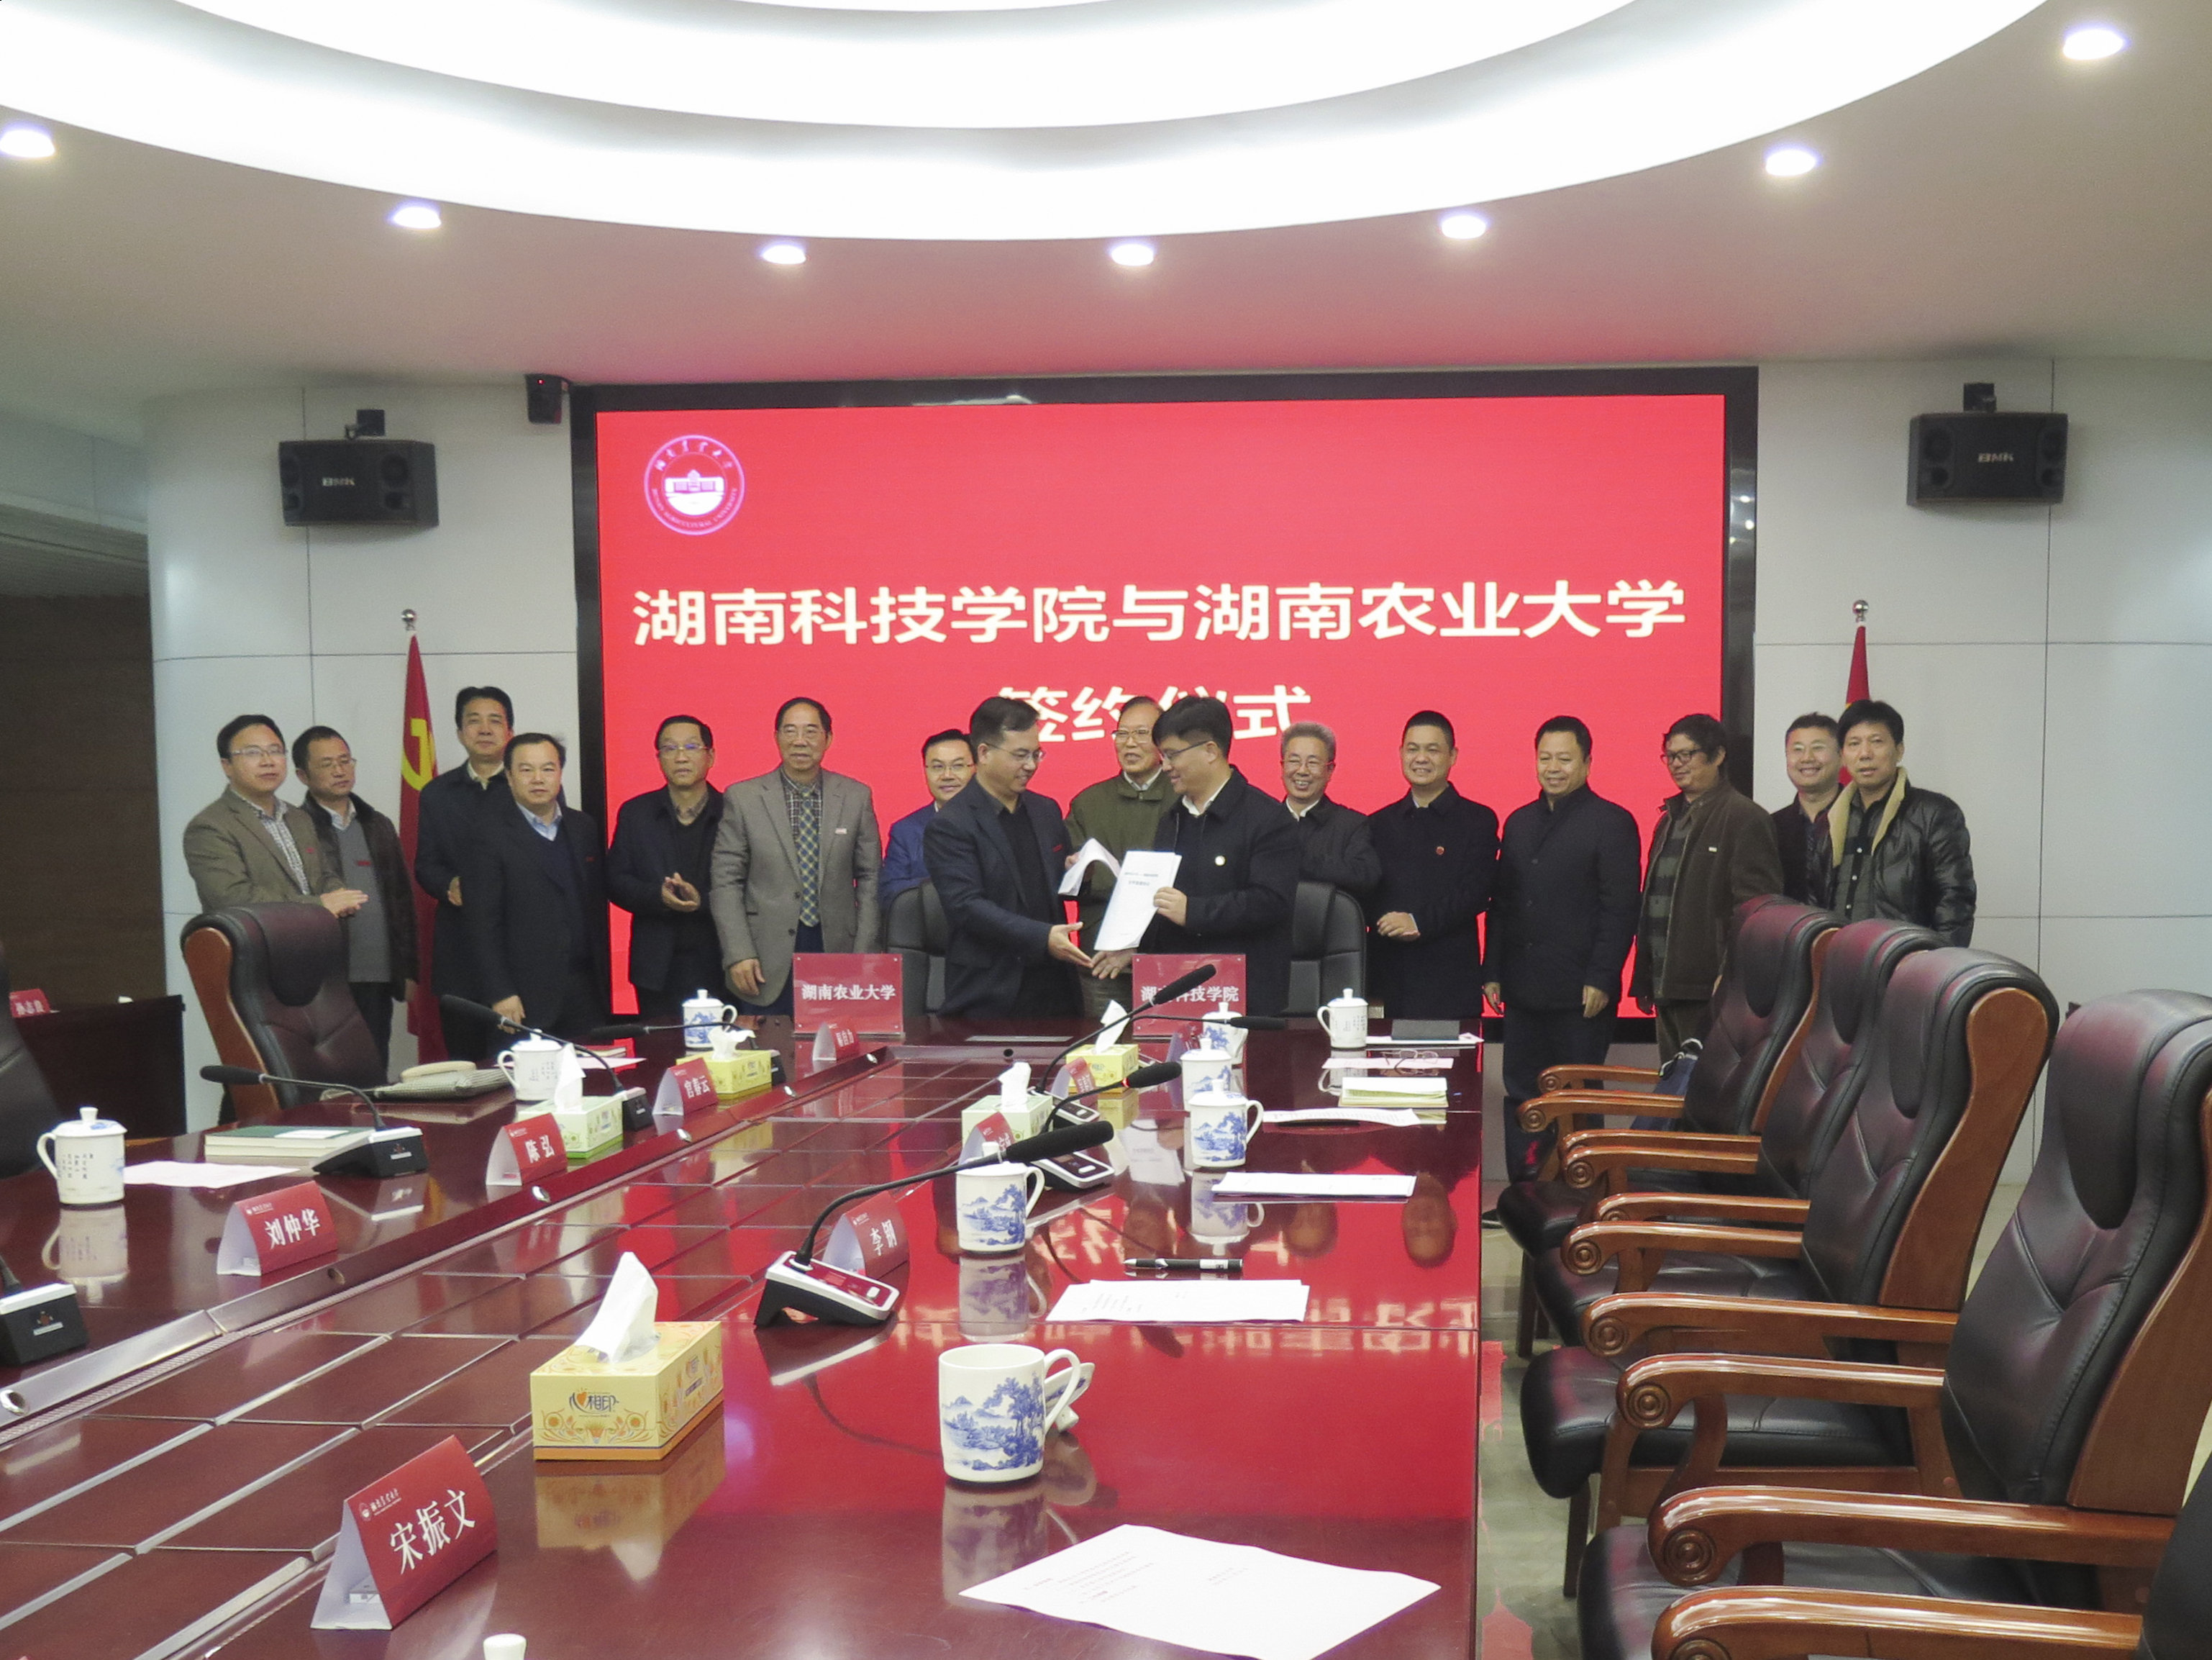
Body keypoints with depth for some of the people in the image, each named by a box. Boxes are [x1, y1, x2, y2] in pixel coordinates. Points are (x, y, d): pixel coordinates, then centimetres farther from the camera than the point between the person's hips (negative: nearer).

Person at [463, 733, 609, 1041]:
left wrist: (602, 977, 11)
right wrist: (500, 994, -13)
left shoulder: (584, 827, 13)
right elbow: (481, 924, -8)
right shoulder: (489, 837, -4)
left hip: (586, 992, 5)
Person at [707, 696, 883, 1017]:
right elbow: (725, 883, 1)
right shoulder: (743, 798, 2)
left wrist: (864, 956, 0)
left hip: (836, 952, 1)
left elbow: (870, 879, 7)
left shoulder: (857, 797, 6)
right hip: (768, 965, -1)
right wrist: (738, 955, -8)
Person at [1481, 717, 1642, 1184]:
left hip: (1580, 993, -6)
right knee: (1522, 1095, 8)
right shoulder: (1520, 823, 14)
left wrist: (1600, 980, -15)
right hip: (1524, 989, 6)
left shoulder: (1612, 823, -3)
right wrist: (1493, 972, 10)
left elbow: (1620, 908, -9)